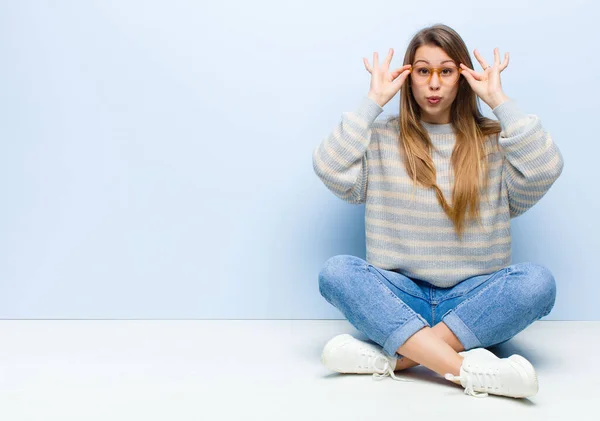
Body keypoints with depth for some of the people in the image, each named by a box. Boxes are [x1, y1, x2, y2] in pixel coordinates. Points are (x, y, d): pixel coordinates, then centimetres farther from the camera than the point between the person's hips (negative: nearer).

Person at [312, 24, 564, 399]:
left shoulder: (493, 142, 8)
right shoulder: (383, 138, 7)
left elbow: (545, 169, -12)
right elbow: (331, 169, -10)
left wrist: (498, 99, -6)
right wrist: (374, 101, -5)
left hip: (475, 301, 0)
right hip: (400, 298, 0)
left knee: (538, 281, -29)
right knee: (336, 271, -28)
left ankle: (391, 357, -32)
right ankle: (468, 369, -39)